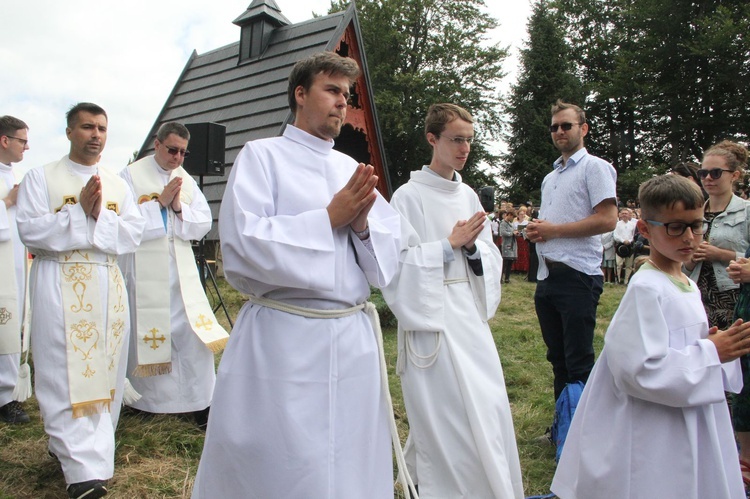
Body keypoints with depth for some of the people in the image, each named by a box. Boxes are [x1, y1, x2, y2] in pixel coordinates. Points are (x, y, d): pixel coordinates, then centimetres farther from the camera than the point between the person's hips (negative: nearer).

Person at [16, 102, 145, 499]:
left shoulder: (118, 184, 14)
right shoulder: (41, 177, 5)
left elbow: (133, 234, 4)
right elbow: (30, 230, -6)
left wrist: (100, 214, -12)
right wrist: (79, 212, -14)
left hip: (108, 287, 4)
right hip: (60, 287, -4)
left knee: (104, 372, 6)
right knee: (67, 376, -6)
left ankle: (74, 447, 24)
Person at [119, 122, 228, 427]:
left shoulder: (186, 181, 11)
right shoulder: (132, 175, -1)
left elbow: (204, 222, 3)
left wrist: (179, 208, -12)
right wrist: (159, 202, -14)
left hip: (181, 270, 4)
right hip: (143, 270, -3)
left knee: (194, 331, 0)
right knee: (144, 331, 7)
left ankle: (200, 402, 9)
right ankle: (142, 397, 28)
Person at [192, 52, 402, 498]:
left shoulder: (354, 171, 14)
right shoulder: (263, 155, 0)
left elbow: (389, 257, 9)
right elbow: (244, 241, -14)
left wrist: (362, 224, -11)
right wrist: (329, 218, -12)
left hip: (353, 340, 5)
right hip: (283, 342, -4)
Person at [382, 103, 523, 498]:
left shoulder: (468, 195, 11)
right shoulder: (409, 196, -8)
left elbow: (491, 258, 12)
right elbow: (397, 263, -13)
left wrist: (472, 246, -8)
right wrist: (449, 245, -13)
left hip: (470, 313, 7)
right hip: (431, 316, -6)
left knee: (487, 405, 12)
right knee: (444, 414, -1)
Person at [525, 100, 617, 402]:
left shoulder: (594, 167, -3)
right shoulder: (550, 178, 22)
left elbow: (607, 219, -15)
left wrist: (552, 230, -13)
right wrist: (534, 230, 4)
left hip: (577, 276, -8)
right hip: (546, 275, 8)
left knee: (579, 364, -2)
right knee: (557, 358, 16)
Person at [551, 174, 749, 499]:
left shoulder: (688, 287, 7)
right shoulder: (646, 289, -21)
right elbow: (642, 368, -28)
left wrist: (719, 345, -2)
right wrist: (712, 353, -19)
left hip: (693, 425, 9)